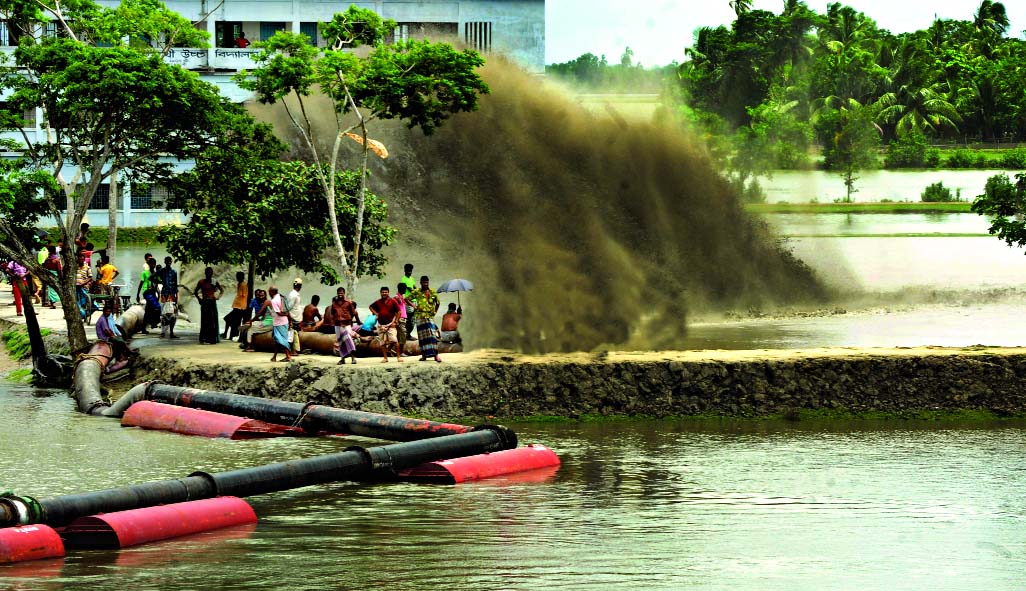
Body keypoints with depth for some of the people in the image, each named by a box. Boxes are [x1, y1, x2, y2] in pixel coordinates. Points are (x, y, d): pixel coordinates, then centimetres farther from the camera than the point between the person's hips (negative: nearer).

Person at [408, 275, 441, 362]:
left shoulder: (432, 292, 6)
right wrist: (413, 306, -3)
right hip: (420, 316, -1)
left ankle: (436, 355, -8)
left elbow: (438, 302, 19)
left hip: (430, 316, 1)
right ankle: (424, 355, 7)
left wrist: (435, 311, 11)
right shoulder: (416, 292, 1)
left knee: (432, 335, -7)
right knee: (422, 335, 1)